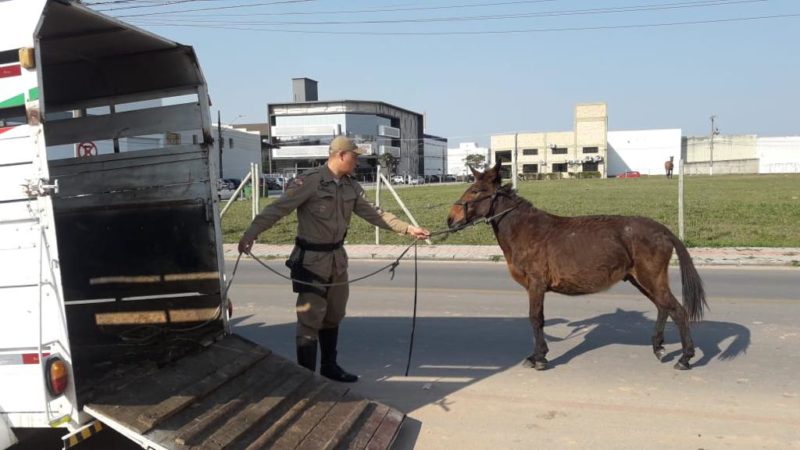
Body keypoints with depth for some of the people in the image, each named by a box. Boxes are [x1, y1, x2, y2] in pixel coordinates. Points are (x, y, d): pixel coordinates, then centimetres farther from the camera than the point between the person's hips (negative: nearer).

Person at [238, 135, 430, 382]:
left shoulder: (351, 187, 5)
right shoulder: (310, 181, -16)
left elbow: (374, 214, 11)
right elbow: (277, 208, -21)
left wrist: (408, 228, 8)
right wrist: (251, 233, -32)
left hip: (337, 258, 7)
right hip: (311, 259, -7)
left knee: (333, 316, 18)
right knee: (310, 320, -3)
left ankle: (329, 367, 34)